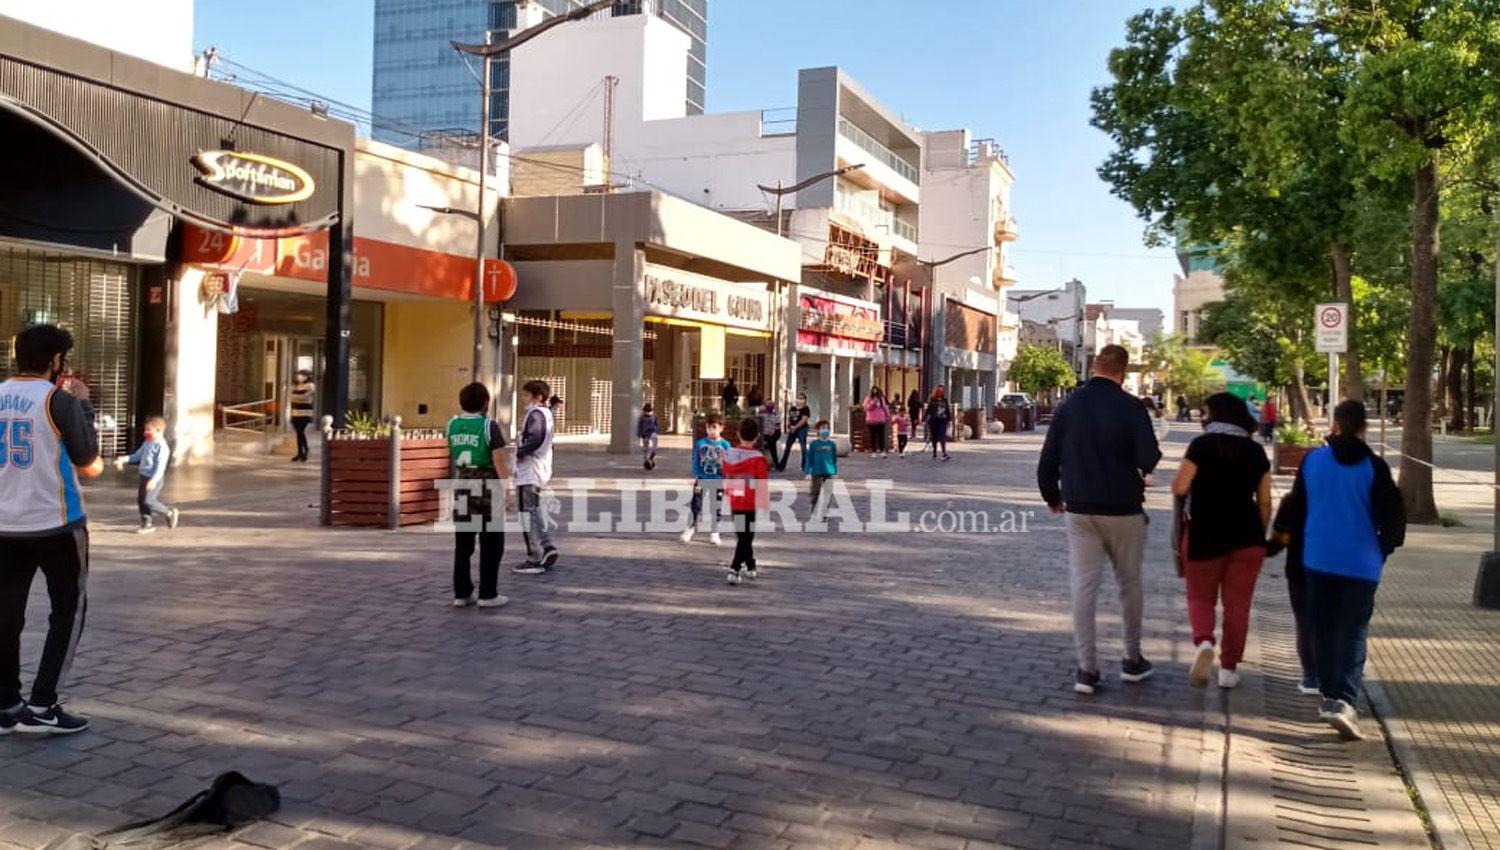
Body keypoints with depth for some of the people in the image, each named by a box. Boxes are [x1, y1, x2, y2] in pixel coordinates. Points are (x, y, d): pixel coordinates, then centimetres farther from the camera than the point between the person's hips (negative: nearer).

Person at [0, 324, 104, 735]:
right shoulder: (59, 400, -13)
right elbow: (89, 465, -7)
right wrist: (83, 403, 1)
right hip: (57, 523, -6)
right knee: (68, 609, 6)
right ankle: (42, 705, 1)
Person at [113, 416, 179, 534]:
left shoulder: (162, 446, -17)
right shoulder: (147, 443, 12)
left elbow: (160, 466, -22)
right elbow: (137, 455, 25)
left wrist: (154, 480, -29)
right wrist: (124, 460, 14)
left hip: (154, 479, -9)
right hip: (144, 476, 9)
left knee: (148, 501, -14)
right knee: (140, 500, 9)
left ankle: (170, 512, 4)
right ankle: (147, 523, 18)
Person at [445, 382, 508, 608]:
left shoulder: (452, 425, 4)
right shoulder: (489, 426, -13)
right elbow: (499, 462, -16)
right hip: (487, 489, -5)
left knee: (463, 544, 11)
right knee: (491, 544, 4)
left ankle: (462, 593, 11)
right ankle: (487, 594, 3)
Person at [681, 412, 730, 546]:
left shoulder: (725, 445, -5)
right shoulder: (700, 443, -2)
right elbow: (696, 462, 2)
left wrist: (726, 481, -6)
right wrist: (695, 477, -5)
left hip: (718, 481, 0)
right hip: (701, 480, 0)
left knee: (716, 507, 10)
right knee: (695, 505, 3)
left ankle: (714, 533, 22)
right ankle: (689, 529, 16)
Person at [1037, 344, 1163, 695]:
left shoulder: (1069, 406, 1)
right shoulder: (1130, 407, -11)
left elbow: (1047, 462, 3)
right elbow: (1149, 460, -17)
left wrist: (1053, 497, 18)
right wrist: (1137, 470, 7)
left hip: (1079, 510, 2)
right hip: (1123, 510, -2)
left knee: (1083, 586, 3)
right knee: (1129, 584, 14)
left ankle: (1087, 668, 2)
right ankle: (1133, 660, 25)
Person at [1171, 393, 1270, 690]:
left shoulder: (1202, 445, -7)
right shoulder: (1255, 450, 5)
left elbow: (1179, 488, -13)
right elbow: (1265, 502, 6)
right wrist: (1260, 537, 17)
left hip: (1204, 533, -3)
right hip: (1246, 536, 3)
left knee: (1200, 597, 11)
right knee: (1237, 604, 10)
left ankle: (1204, 642, -16)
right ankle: (1229, 668, 13)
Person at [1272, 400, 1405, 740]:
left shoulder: (1312, 460, 0)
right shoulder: (1373, 466, -8)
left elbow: (1294, 508, 7)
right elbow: (1393, 516, -6)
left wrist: (1289, 534, 26)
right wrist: (1384, 547, 12)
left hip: (1317, 559, 3)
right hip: (1361, 563, -2)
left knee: (1323, 631, 14)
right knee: (1353, 633, 1)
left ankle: (1329, 696, 21)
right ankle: (1344, 700, -14)